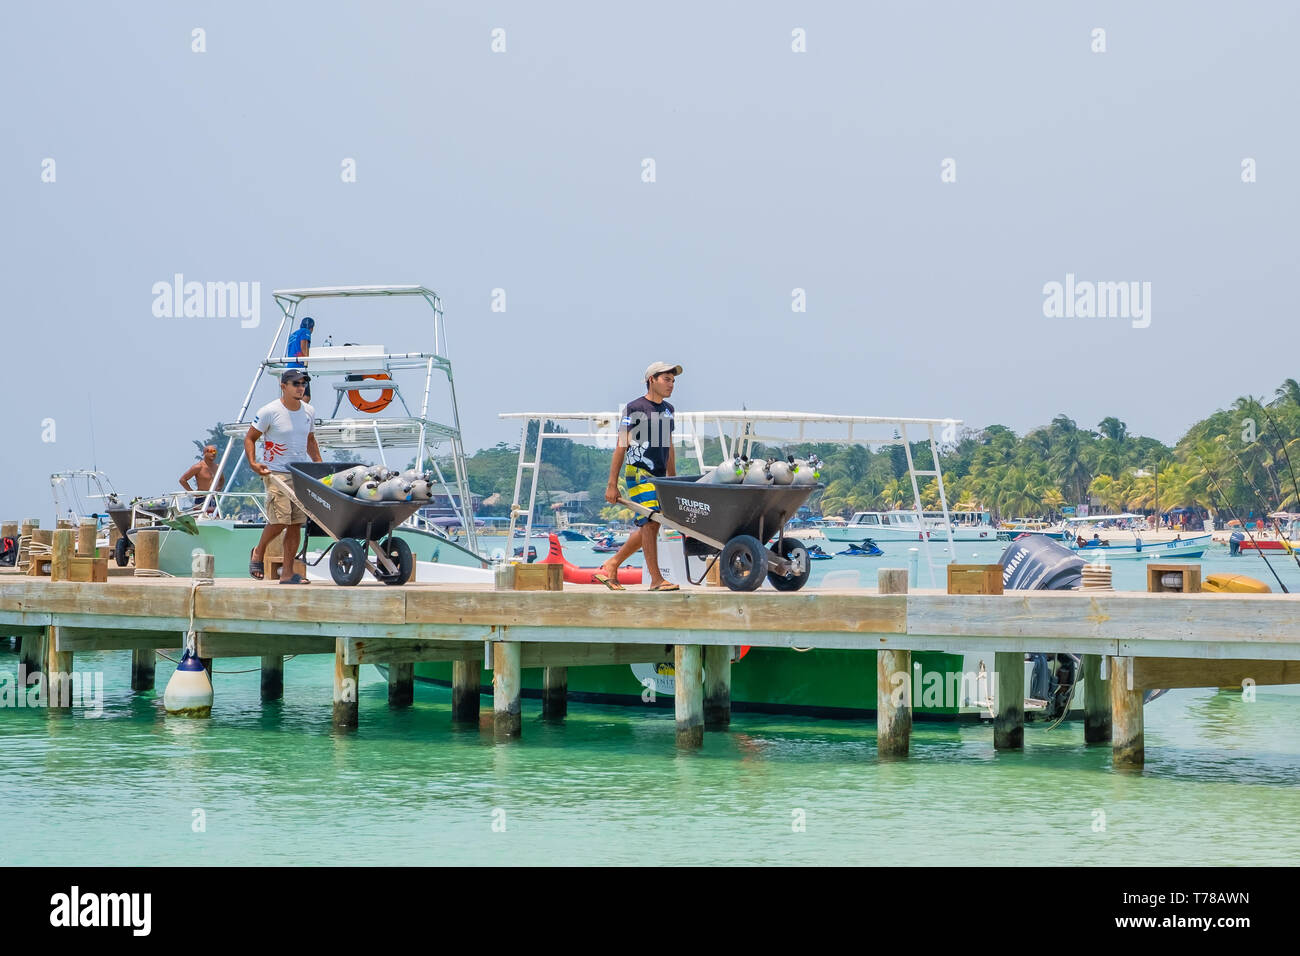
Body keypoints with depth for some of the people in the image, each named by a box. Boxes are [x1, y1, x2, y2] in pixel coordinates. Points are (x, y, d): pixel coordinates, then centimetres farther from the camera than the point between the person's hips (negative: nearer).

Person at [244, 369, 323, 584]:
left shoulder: (308, 412, 9)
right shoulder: (270, 411, -9)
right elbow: (250, 438, -3)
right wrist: (253, 463, -17)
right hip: (275, 473, -6)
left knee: (296, 524, 2)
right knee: (279, 521, -15)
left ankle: (287, 573, 7)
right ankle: (258, 553, 13)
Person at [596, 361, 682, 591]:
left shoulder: (667, 409, 16)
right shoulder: (634, 408, -6)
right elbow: (621, 446, -8)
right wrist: (612, 484, -11)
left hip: (659, 476, 8)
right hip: (638, 472, -8)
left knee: (646, 528, 8)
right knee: (650, 523, -14)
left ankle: (610, 567, 19)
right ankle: (656, 579, -13)